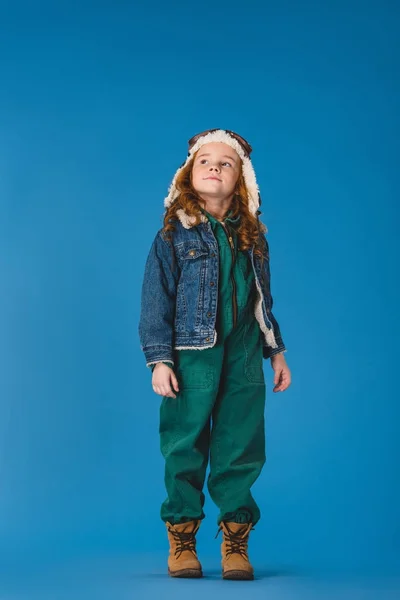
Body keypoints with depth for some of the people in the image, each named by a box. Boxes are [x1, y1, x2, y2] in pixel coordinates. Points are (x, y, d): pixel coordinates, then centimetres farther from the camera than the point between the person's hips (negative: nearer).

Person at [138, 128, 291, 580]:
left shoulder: (252, 236, 12)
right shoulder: (174, 233, 0)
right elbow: (155, 300, -3)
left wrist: (276, 351, 16)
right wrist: (159, 360, -9)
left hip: (244, 357, 3)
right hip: (192, 356, -3)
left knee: (242, 448, 4)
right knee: (186, 447, 1)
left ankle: (235, 542, 16)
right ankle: (181, 538, 16)